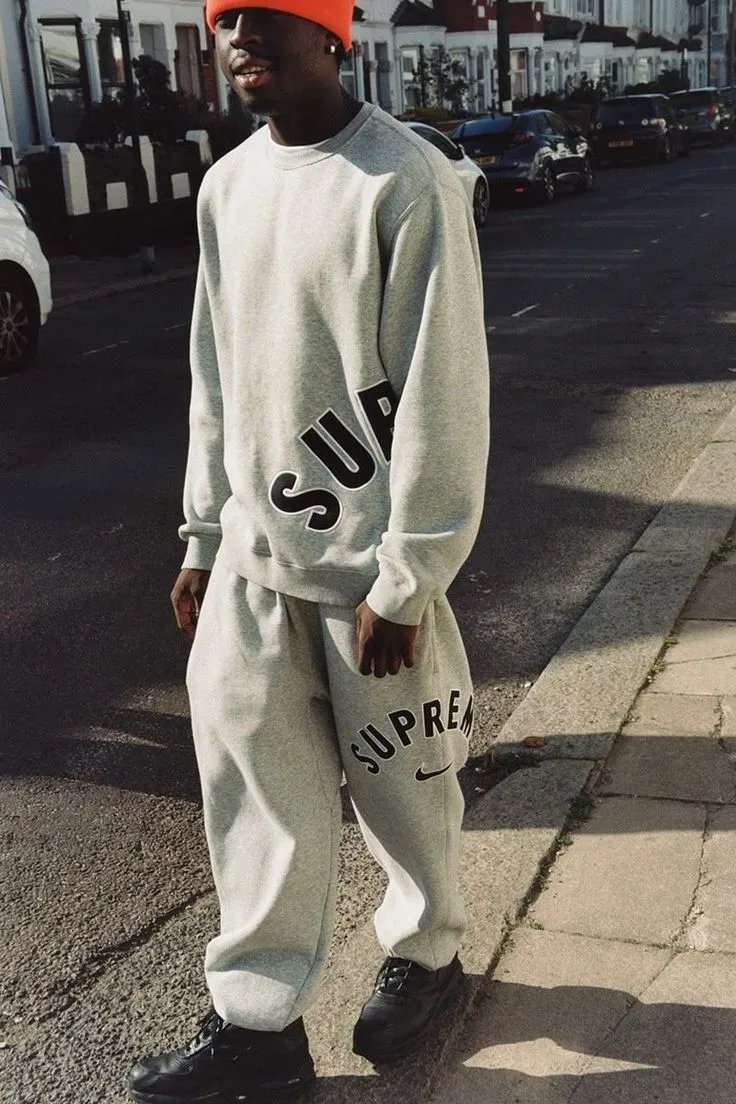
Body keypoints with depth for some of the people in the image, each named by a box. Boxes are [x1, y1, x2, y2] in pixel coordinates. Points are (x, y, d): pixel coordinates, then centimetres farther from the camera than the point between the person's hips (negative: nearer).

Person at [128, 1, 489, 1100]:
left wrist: (404, 582, -16)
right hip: (254, 553, 6)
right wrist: (203, 536, 13)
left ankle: (428, 950, 38)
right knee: (250, 777, 8)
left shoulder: (408, 184, -14)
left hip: (369, 557, -6)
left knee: (397, 774, 11)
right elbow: (217, 374, 13)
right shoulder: (227, 185, 8)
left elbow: (444, 395, -16)